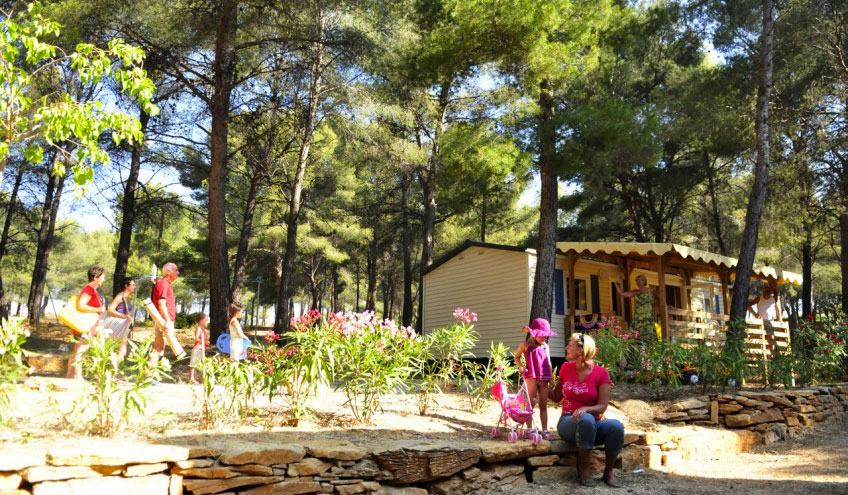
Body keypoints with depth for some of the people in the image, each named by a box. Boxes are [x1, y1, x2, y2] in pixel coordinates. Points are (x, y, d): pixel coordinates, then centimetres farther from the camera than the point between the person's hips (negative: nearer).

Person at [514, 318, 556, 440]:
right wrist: (521, 367, -8)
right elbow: (516, 357, 10)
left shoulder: (545, 346, 14)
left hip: (544, 379, 4)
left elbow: (548, 363, 18)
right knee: (531, 403, -4)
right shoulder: (525, 345, 2)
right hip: (531, 377, -4)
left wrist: (551, 377, 13)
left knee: (543, 405, 7)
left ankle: (545, 430, 10)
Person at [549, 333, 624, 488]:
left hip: (593, 424, 0)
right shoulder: (566, 368, 4)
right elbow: (556, 397, 13)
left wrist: (585, 409, -26)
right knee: (586, 419, -36)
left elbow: (602, 406, -7)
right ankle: (584, 469, -18)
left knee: (616, 426, -33)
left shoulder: (601, 373, -5)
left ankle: (608, 471, -8)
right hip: (568, 422, 0)